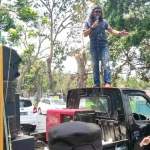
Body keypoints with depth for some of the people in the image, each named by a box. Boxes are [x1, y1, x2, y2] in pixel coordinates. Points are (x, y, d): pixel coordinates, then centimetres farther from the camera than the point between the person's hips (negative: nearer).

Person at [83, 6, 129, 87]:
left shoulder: (103, 21, 11)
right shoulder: (88, 22, 10)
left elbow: (111, 30, 8)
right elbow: (85, 34, 2)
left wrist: (120, 33, -8)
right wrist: (92, 27, -11)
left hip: (103, 45, -1)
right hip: (93, 47, 1)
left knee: (106, 65, -13)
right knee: (95, 66, 2)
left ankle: (107, 83, -19)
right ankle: (97, 84, 5)